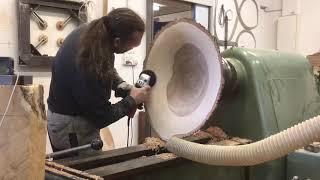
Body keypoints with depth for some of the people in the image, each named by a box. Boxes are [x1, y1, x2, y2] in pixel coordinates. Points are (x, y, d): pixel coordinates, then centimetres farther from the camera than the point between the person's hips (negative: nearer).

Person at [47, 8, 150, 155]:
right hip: (72, 128, -8)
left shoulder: (89, 31, -12)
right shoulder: (89, 66, -36)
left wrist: (124, 87, -7)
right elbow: (101, 118, -23)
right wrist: (133, 100, -13)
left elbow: (106, 67, 9)